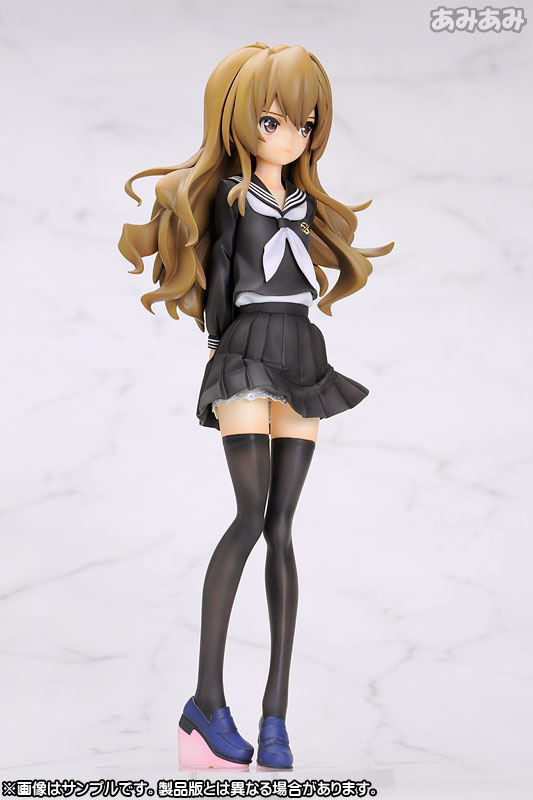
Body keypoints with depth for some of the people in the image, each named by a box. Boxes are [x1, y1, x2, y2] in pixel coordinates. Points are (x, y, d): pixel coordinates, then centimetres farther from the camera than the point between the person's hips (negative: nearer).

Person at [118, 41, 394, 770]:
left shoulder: (307, 202, 16)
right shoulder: (229, 194, 2)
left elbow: (314, 273, 17)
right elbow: (218, 271, 1)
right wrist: (219, 345, -2)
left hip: (302, 359, 5)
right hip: (247, 354, -5)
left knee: (280, 527, -1)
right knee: (253, 516, -18)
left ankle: (276, 712, -3)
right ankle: (208, 700, -14)